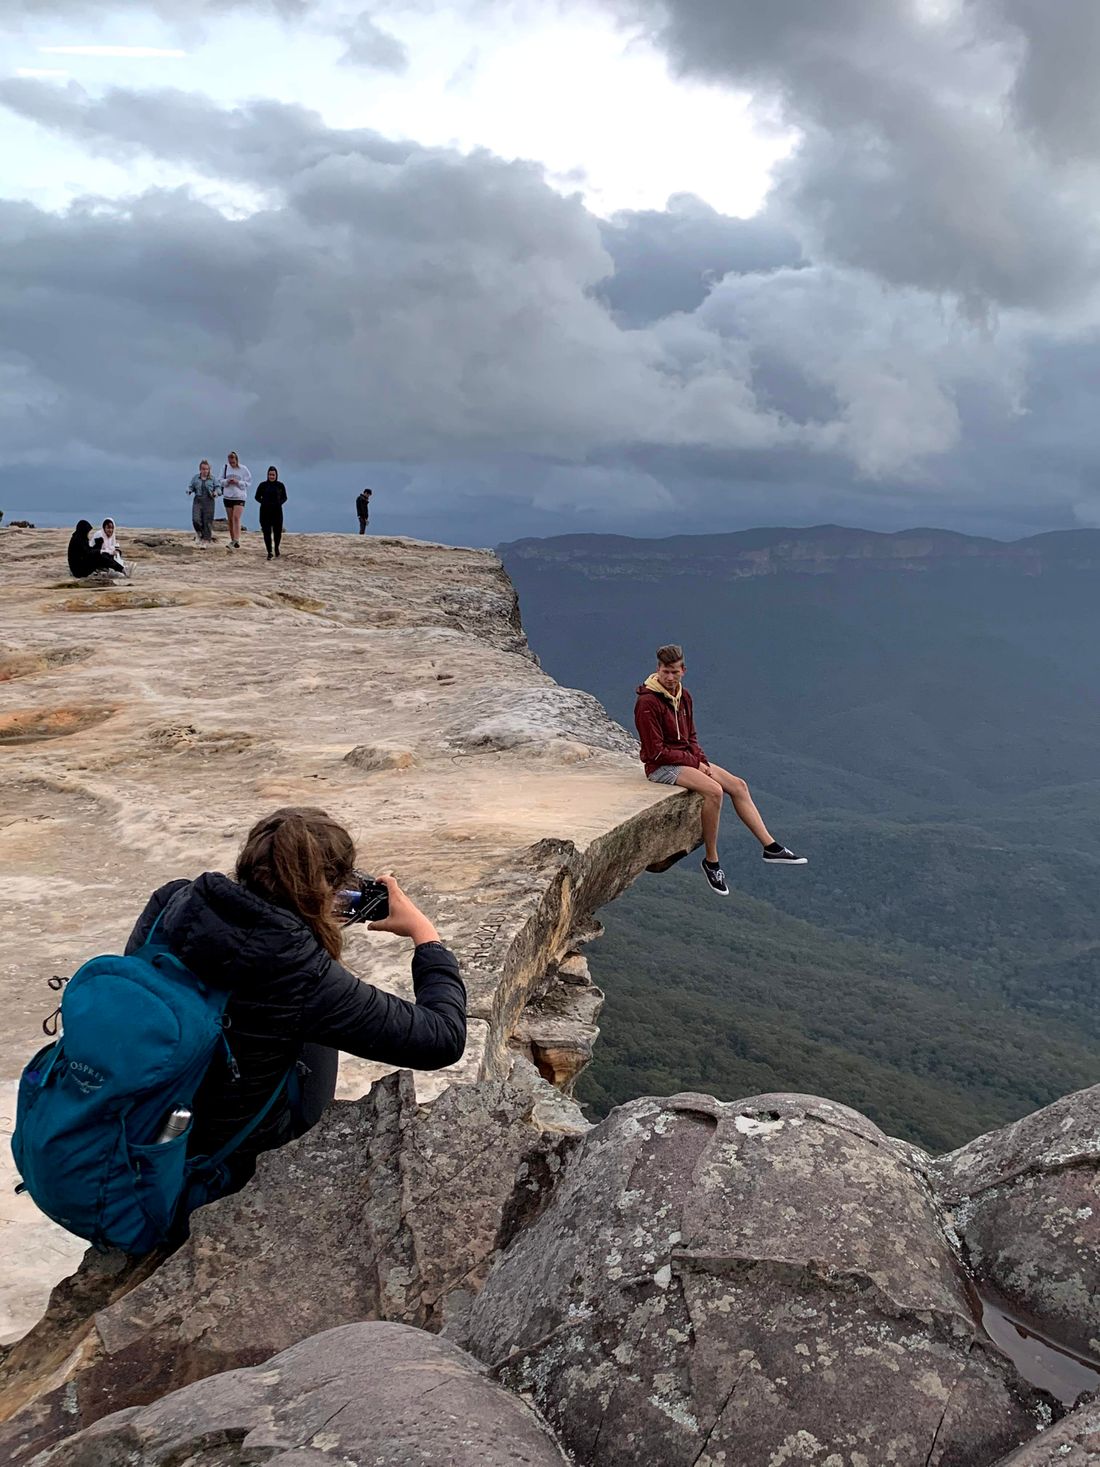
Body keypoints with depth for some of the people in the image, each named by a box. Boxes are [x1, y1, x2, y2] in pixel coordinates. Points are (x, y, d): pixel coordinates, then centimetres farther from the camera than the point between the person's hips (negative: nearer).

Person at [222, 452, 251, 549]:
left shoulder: (243, 469, -4)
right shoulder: (226, 468, 4)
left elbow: (248, 483, -3)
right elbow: (221, 481, 10)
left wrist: (238, 482, -17)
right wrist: (227, 481, -11)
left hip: (240, 497, -4)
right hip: (228, 496, 4)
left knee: (236, 518, -18)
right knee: (230, 520, 9)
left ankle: (237, 540, -24)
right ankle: (232, 540, 19)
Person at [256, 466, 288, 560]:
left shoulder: (280, 485, 4)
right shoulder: (263, 485, 3)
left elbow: (284, 497, 11)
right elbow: (257, 497, 9)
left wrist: (280, 503, -8)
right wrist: (263, 502, -7)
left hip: (277, 511, 0)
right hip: (265, 512, 0)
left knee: (277, 532, -1)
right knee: (267, 532, -3)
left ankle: (276, 547, 28)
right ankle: (269, 552, 6)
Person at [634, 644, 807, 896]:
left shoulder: (684, 696, 8)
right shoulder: (647, 702, -18)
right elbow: (656, 752, -18)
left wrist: (702, 761, -2)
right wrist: (694, 763, -14)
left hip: (687, 759, 9)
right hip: (661, 767, -9)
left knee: (738, 785, -2)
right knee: (713, 791, -28)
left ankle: (770, 847, 1)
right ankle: (711, 861, -16)